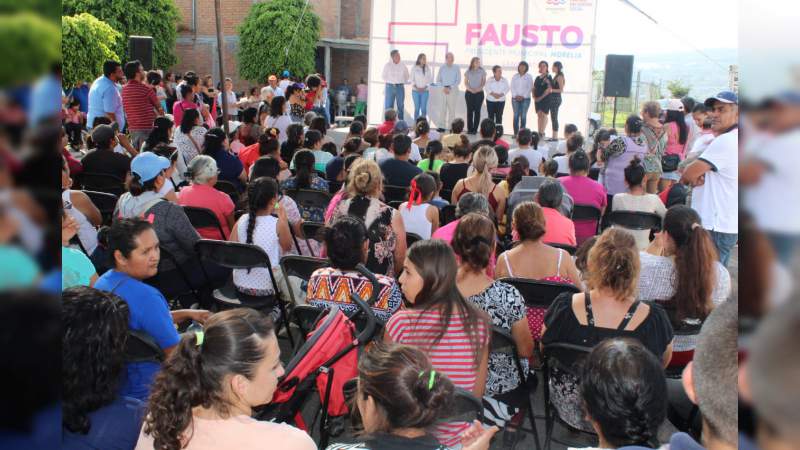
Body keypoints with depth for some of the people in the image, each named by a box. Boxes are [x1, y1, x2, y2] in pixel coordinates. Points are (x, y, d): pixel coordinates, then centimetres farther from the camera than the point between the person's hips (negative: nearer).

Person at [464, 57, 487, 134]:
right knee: (469, 110, -1)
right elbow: (465, 83, 5)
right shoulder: (468, 71, 5)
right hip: (469, 93, 1)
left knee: (477, 110, -3)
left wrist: (478, 89, -13)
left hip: (479, 93, -1)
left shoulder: (482, 71, 3)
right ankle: (469, 129, 2)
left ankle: (475, 129, -1)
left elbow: (484, 82, 3)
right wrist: (470, 89, -11)